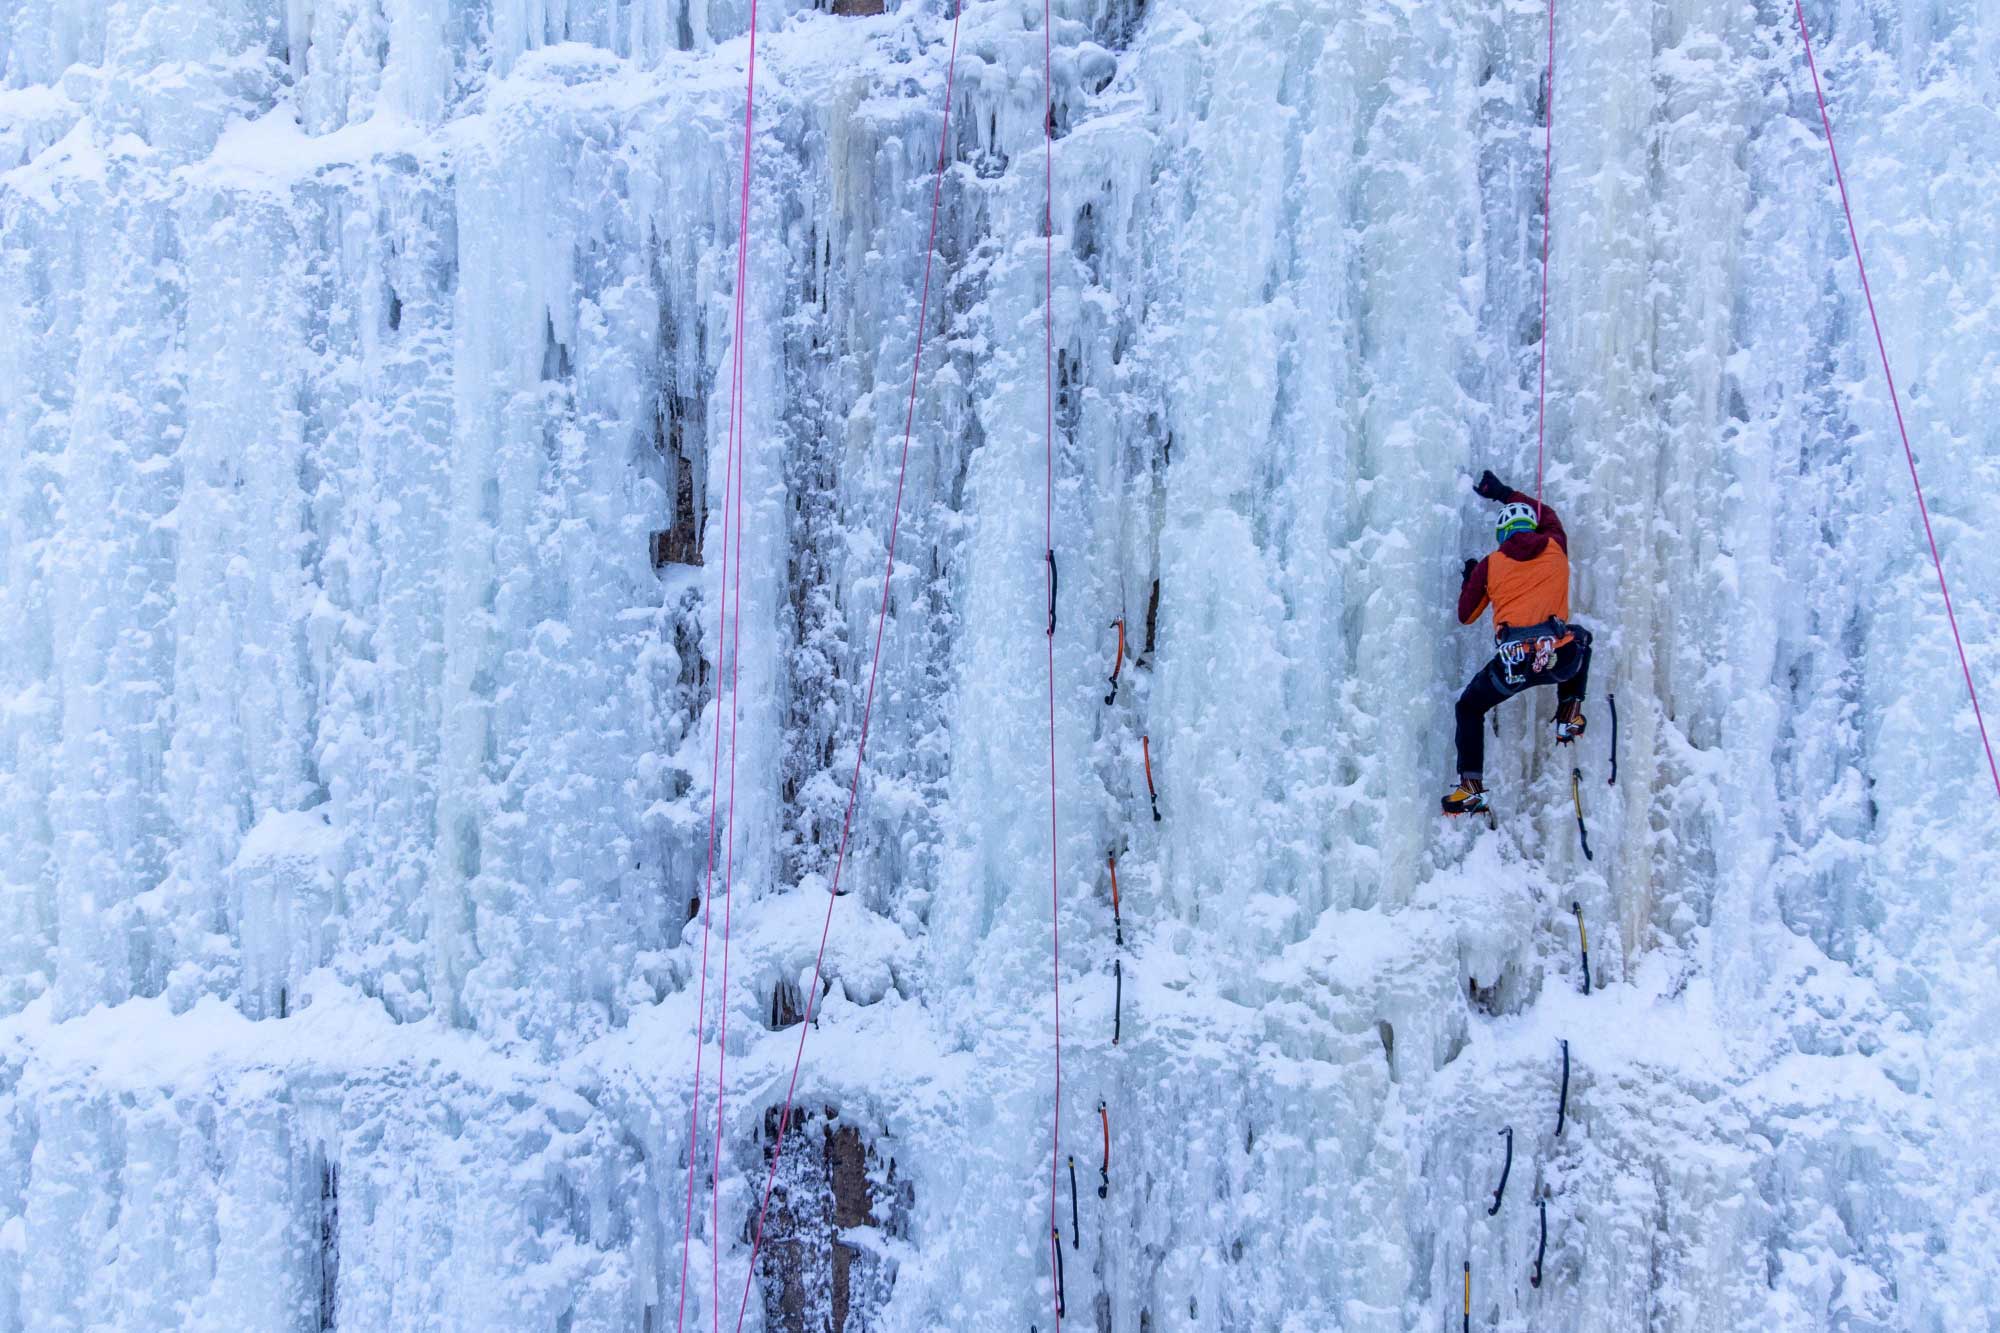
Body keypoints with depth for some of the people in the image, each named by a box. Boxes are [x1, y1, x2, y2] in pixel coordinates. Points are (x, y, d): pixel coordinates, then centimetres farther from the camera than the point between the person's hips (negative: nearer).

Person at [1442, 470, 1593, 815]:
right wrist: (1506, 494, 48)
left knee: (1468, 709, 23)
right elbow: (1548, 515, 40)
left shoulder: (1490, 564, 11)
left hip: (1512, 662, -1)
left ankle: (1470, 788, 9)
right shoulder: (1555, 547, 15)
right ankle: (1569, 713, 25)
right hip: (1559, 658, 2)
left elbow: (1466, 615, 21)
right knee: (1580, 637, 38)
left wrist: (1469, 578, 39)